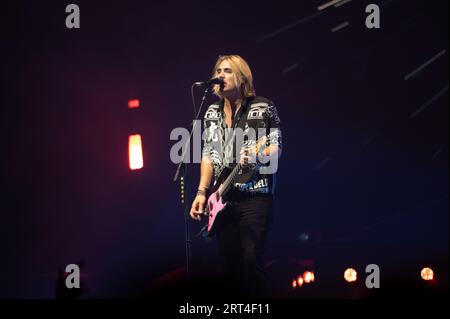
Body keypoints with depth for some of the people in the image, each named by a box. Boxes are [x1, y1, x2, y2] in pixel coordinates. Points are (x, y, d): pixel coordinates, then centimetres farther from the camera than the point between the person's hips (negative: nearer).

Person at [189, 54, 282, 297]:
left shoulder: (263, 107, -3)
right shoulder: (212, 112, 13)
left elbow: (276, 148, -2)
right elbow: (208, 155, 15)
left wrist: (258, 156, -24)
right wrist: (202, 192, 6)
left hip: (254, 195, -5)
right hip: (223, 198, 5)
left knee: (252, 260, -11)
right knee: (230, 262, 6)